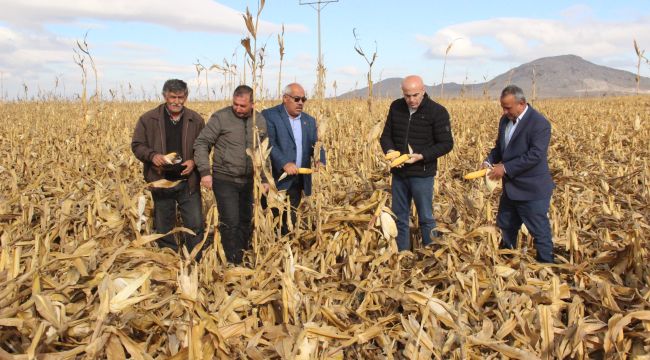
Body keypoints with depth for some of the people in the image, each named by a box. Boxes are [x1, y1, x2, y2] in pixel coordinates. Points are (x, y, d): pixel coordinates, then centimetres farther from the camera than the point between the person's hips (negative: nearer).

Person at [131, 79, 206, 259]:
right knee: (163, 226, 12)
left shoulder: (196, 120, 1)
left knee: (195, 224, 2)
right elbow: (137, 145, 2)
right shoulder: (148, 119, -3)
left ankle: (197, 263, 18)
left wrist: (194, 161, -11)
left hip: (188, 181, 0)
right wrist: (152, 155, -18)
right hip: (161, 181, 0)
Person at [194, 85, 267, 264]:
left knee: (246, 222, 12)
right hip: (224, 180, -5)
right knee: (231, 223, -9)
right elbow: (201, 143, -8)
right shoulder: (221, 117, -11)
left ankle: (244, 260, 27)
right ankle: (234, 264, 3)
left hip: (248, 181, 5)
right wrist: (205, 171, -16)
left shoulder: (260, 120, 4)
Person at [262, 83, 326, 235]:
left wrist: (320, 161, -13)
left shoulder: (309, 120, 16)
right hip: (277, 179, -5)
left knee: (289, 221, 12)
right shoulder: (269, 115, -4)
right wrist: (284, 163, -27)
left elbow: (316, 144, 9)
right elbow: (268, 143, -15)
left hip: (298, 181, 6)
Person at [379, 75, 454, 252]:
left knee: (426, 218, 6)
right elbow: (386, 136, 9)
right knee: (399, 218, 13)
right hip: (399, 173, 5)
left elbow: (446, 144, -9)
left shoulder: (437, 111, -11)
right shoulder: (396, 107, 3)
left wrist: (421, 156, -21)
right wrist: (389, 151, -12)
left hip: (422, 174, -5)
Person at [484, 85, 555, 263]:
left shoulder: (539, 123, -19)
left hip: (532, 190, -9)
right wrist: (490, 161, -4)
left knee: (540, 231, 2)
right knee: (505, 225, 21)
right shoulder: (505, 120, 7)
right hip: (511, 187, 9)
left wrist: (506, 168, -26)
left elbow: (535, 155, -26)